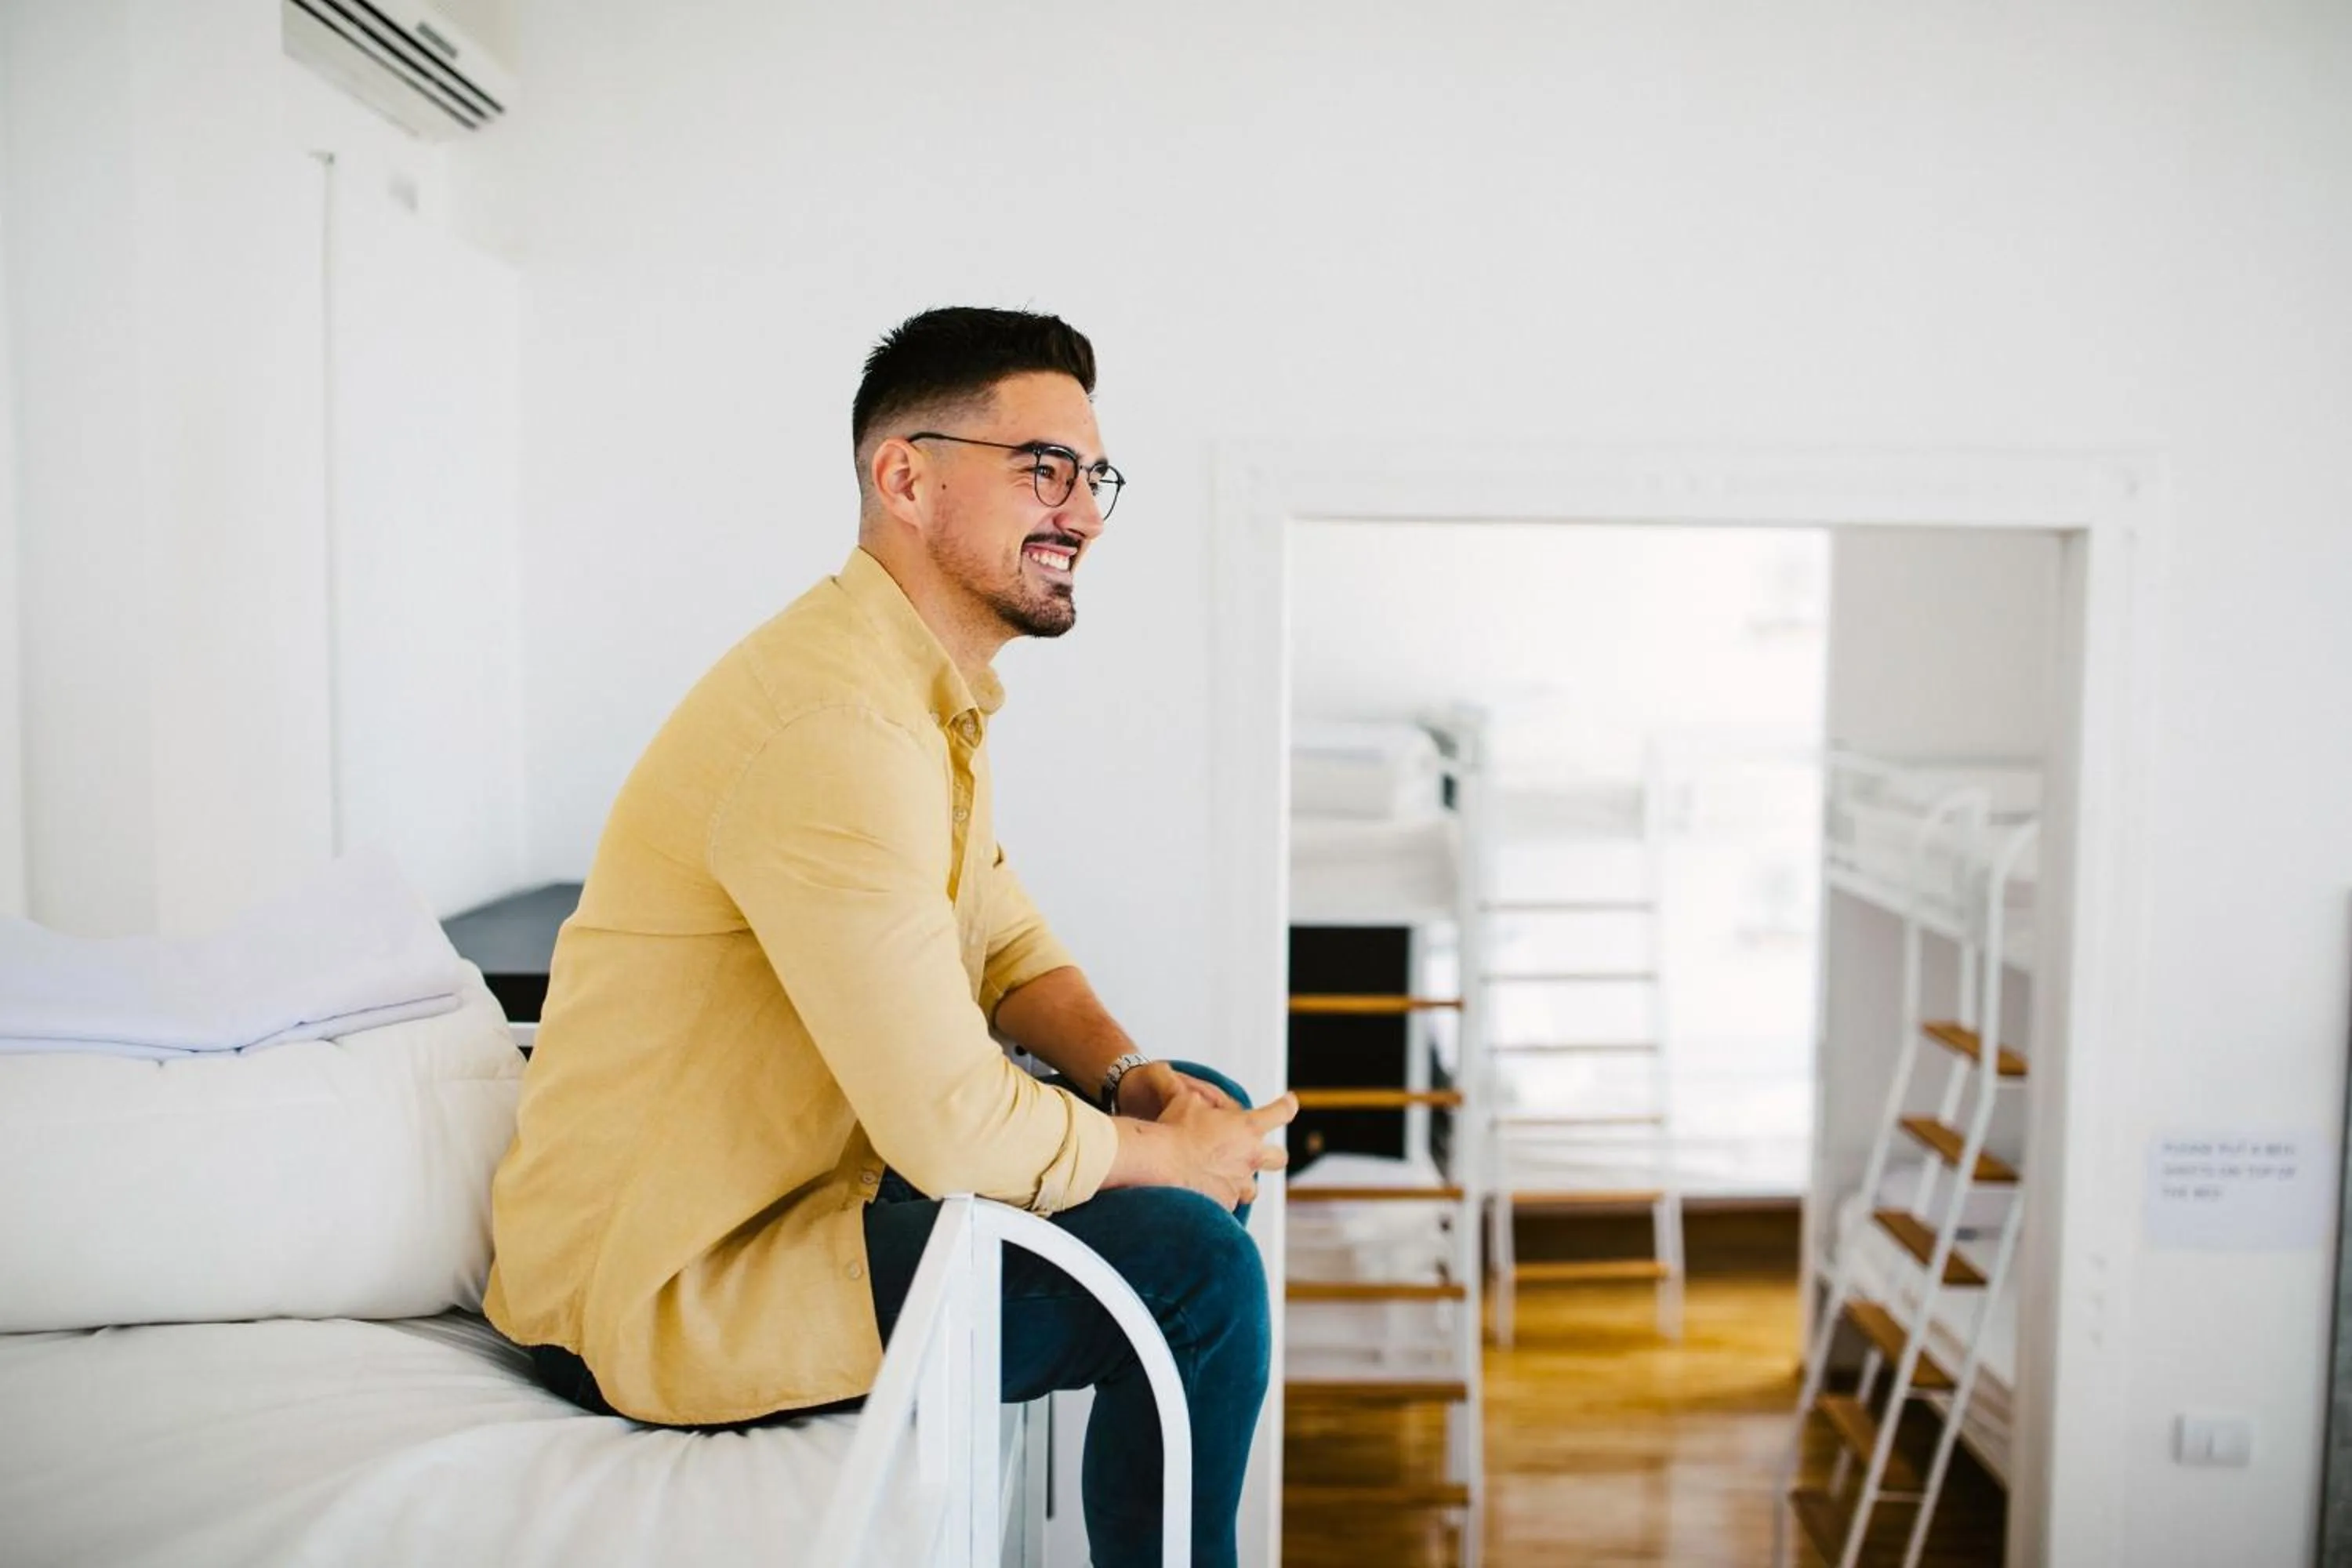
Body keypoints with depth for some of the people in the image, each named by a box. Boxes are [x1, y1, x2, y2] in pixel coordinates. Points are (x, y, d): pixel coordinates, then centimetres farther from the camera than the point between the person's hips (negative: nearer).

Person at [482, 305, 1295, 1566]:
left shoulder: (931, 684, 6)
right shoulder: (838, 725, -28)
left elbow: (1003, 937, 13)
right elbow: (956, 1129, -30)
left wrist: (1133, 1076, -5)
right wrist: (1165, 1154, -12)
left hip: (801, 1171, 10)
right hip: (662, 1287, -10)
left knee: (1206, 1107, 11)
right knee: (1191, 1261, -21)